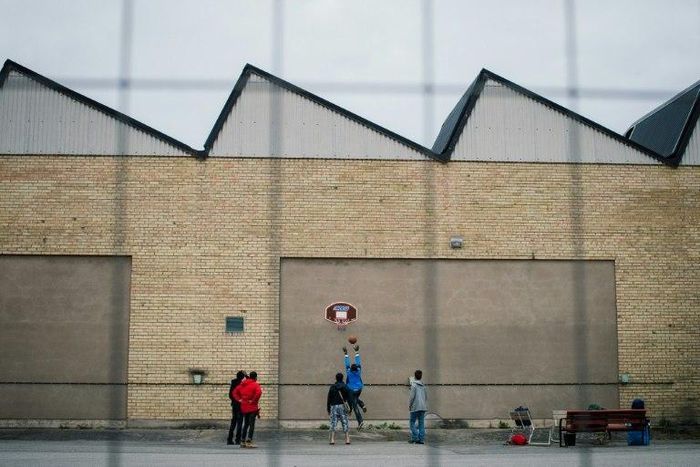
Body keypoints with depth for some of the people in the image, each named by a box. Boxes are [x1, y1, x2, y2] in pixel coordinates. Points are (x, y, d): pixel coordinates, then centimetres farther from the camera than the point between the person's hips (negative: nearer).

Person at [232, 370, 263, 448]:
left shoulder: (242, 385, 11)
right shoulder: (255, 385, -10)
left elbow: (235, 392, 13)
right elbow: (258, 392, -28)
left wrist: (239, 400, 5)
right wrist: (254, 400, -18)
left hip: (244, 408, 7)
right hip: (252, 408, -7)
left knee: (245, 424, 17)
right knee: (251, 425, -4)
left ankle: (243, 442, 19)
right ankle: (249, 442, -11)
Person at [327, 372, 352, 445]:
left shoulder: (332, 387, 6)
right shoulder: (345, 387, 2)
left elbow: (329, 399, 6)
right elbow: (349, 398, -1)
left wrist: (328, 409, 13)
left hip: (334, 406, 1)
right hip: (342, 406, -1)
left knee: (333, 423, 0)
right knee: (345, 423, 3)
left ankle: (332, 440, -8)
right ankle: (347, 439, -3)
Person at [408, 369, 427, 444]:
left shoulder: (414, 385, -8)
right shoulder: (423, 386, 11)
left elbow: (412, 396, -14)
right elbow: (426, 396, 15)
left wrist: (409, 405, -4)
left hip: (415, 407, -6)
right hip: (423, 407, 6)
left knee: (412, 422, 4)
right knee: (421, 423, 6)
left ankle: (414, 437, -5)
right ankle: (421, 439, 3)